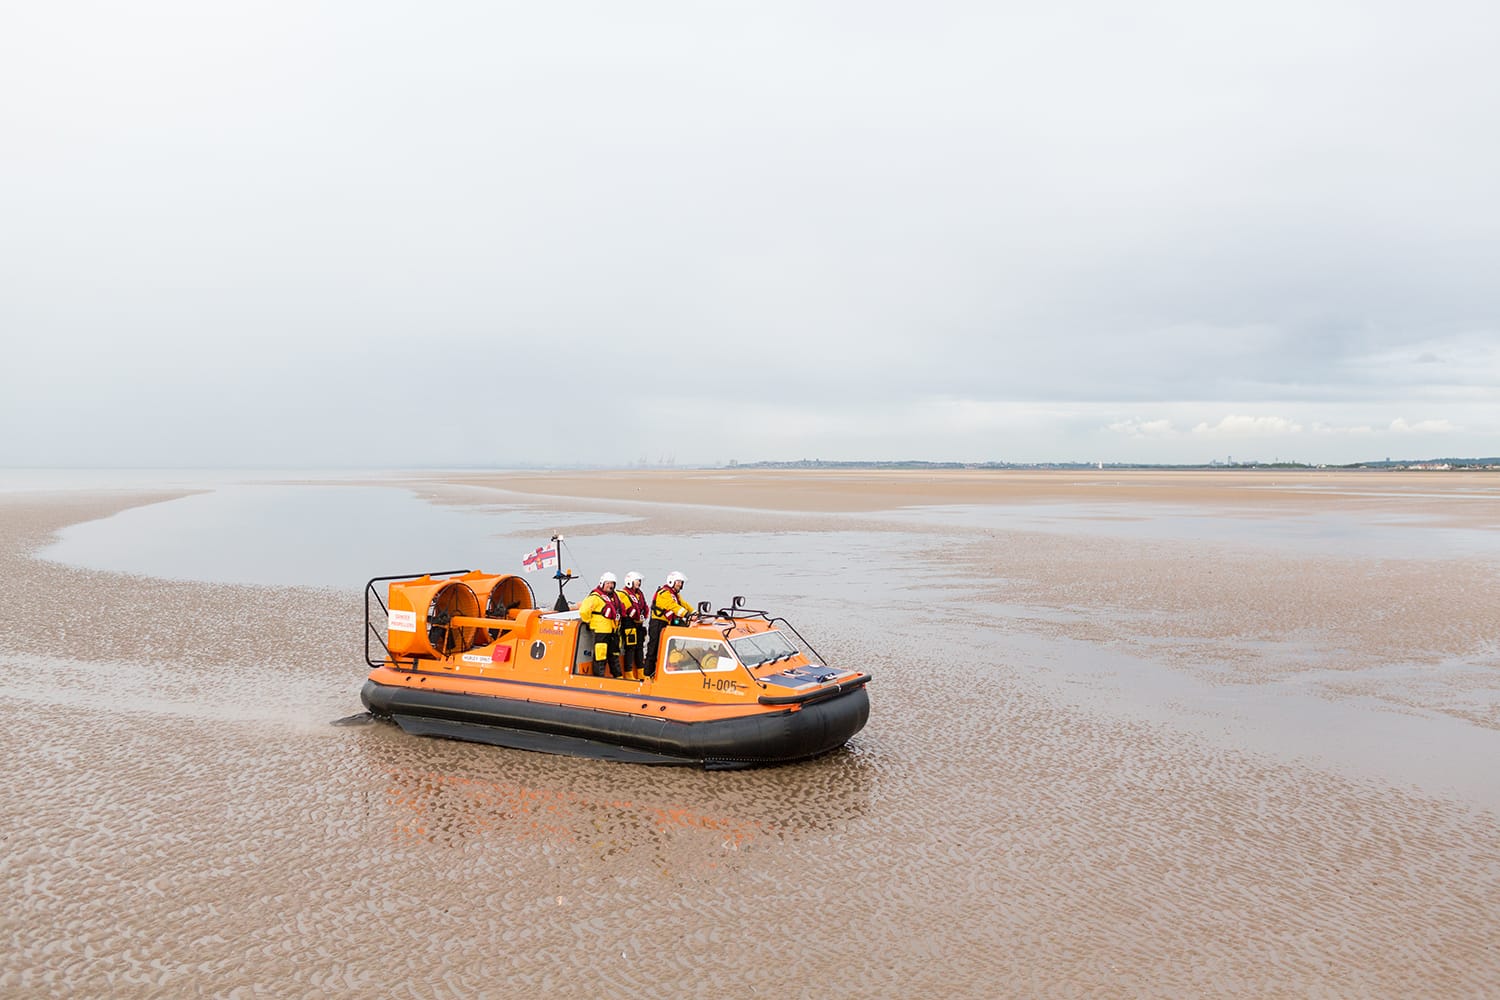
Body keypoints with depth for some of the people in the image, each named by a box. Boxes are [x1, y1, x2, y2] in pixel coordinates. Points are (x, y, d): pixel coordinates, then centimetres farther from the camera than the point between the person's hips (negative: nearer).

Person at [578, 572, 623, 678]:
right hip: (601, 632, -9)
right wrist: (588, 622, -7)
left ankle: (618, 676, 27)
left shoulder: (614, 596, 15)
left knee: (614, 654, 17)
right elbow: (584, 611, -21)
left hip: (613, 631, 9)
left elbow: (618, 610, 34)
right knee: (600, 655, -7)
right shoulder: (595, 597, -12)